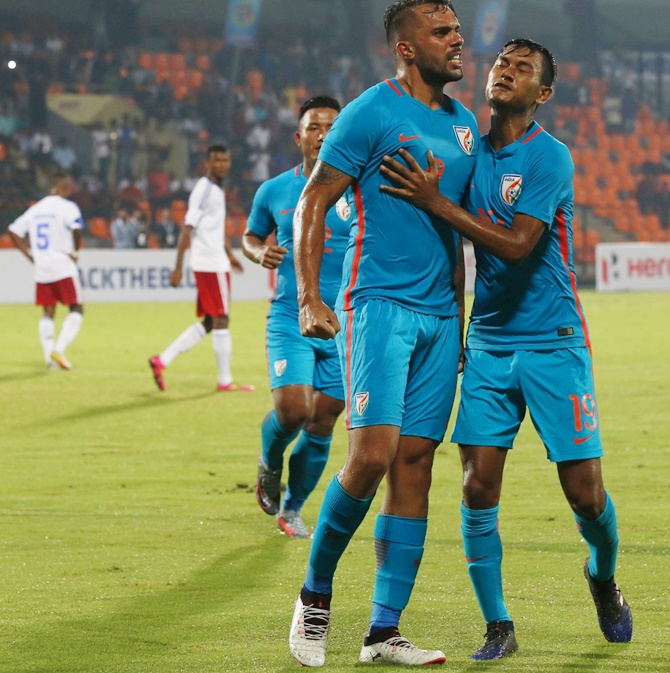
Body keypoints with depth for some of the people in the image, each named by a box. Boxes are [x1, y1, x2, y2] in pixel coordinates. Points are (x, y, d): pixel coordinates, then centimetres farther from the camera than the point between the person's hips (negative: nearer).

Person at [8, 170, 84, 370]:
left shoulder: (35, 209, 13)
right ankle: (59, 349, -14)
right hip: (63, 267, -6)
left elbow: (14, 231, 13)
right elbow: (76, 228, -25)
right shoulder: (67, 206, -8)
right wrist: (75, 251, -9)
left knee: (48, 313, 13)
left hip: (41, 269, 6)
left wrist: (30, 255, 11)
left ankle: (49, 357, 7)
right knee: (76, 310, 1)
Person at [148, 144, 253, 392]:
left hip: (216, 262, 10)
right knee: (220, 320, -4)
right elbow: (187, 229, -17)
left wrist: (229, 253, 29)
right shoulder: (204, 190, -13)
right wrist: (178, 267, -20)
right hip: (211, 265, -10)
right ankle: (225, 380, 3)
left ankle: (162, 361, 10)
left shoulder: (216, 190, 16)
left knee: (209, 323, 11)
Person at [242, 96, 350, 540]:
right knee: (293, 409, -18)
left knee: (321, 426, 3)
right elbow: (250, 237, 20)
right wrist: (260, 253, -3)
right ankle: (269, 463, 16)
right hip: (291, 318, -1)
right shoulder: (274, 192, 3)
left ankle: (293, 508, 25)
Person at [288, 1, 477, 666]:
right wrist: (309, 298, -16)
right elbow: (311, 205, -6)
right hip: (379, 305, -7)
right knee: (372, 453, -17)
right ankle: (314, 594, 4)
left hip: (439, 314, 7)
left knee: (415, 462, 3)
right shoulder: (371, 113, -6)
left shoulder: (462, 122, 15)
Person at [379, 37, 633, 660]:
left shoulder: (550, 158, -10)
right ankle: (497, 627, 3)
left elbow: (517, 244, -20)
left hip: (552, 344, -4)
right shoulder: (471, 152, 8)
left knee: (585, 493, -3)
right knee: (478, 485, -8)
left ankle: (604, 580, 29)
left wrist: (436, 202, -20)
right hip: (487, 344, 4)